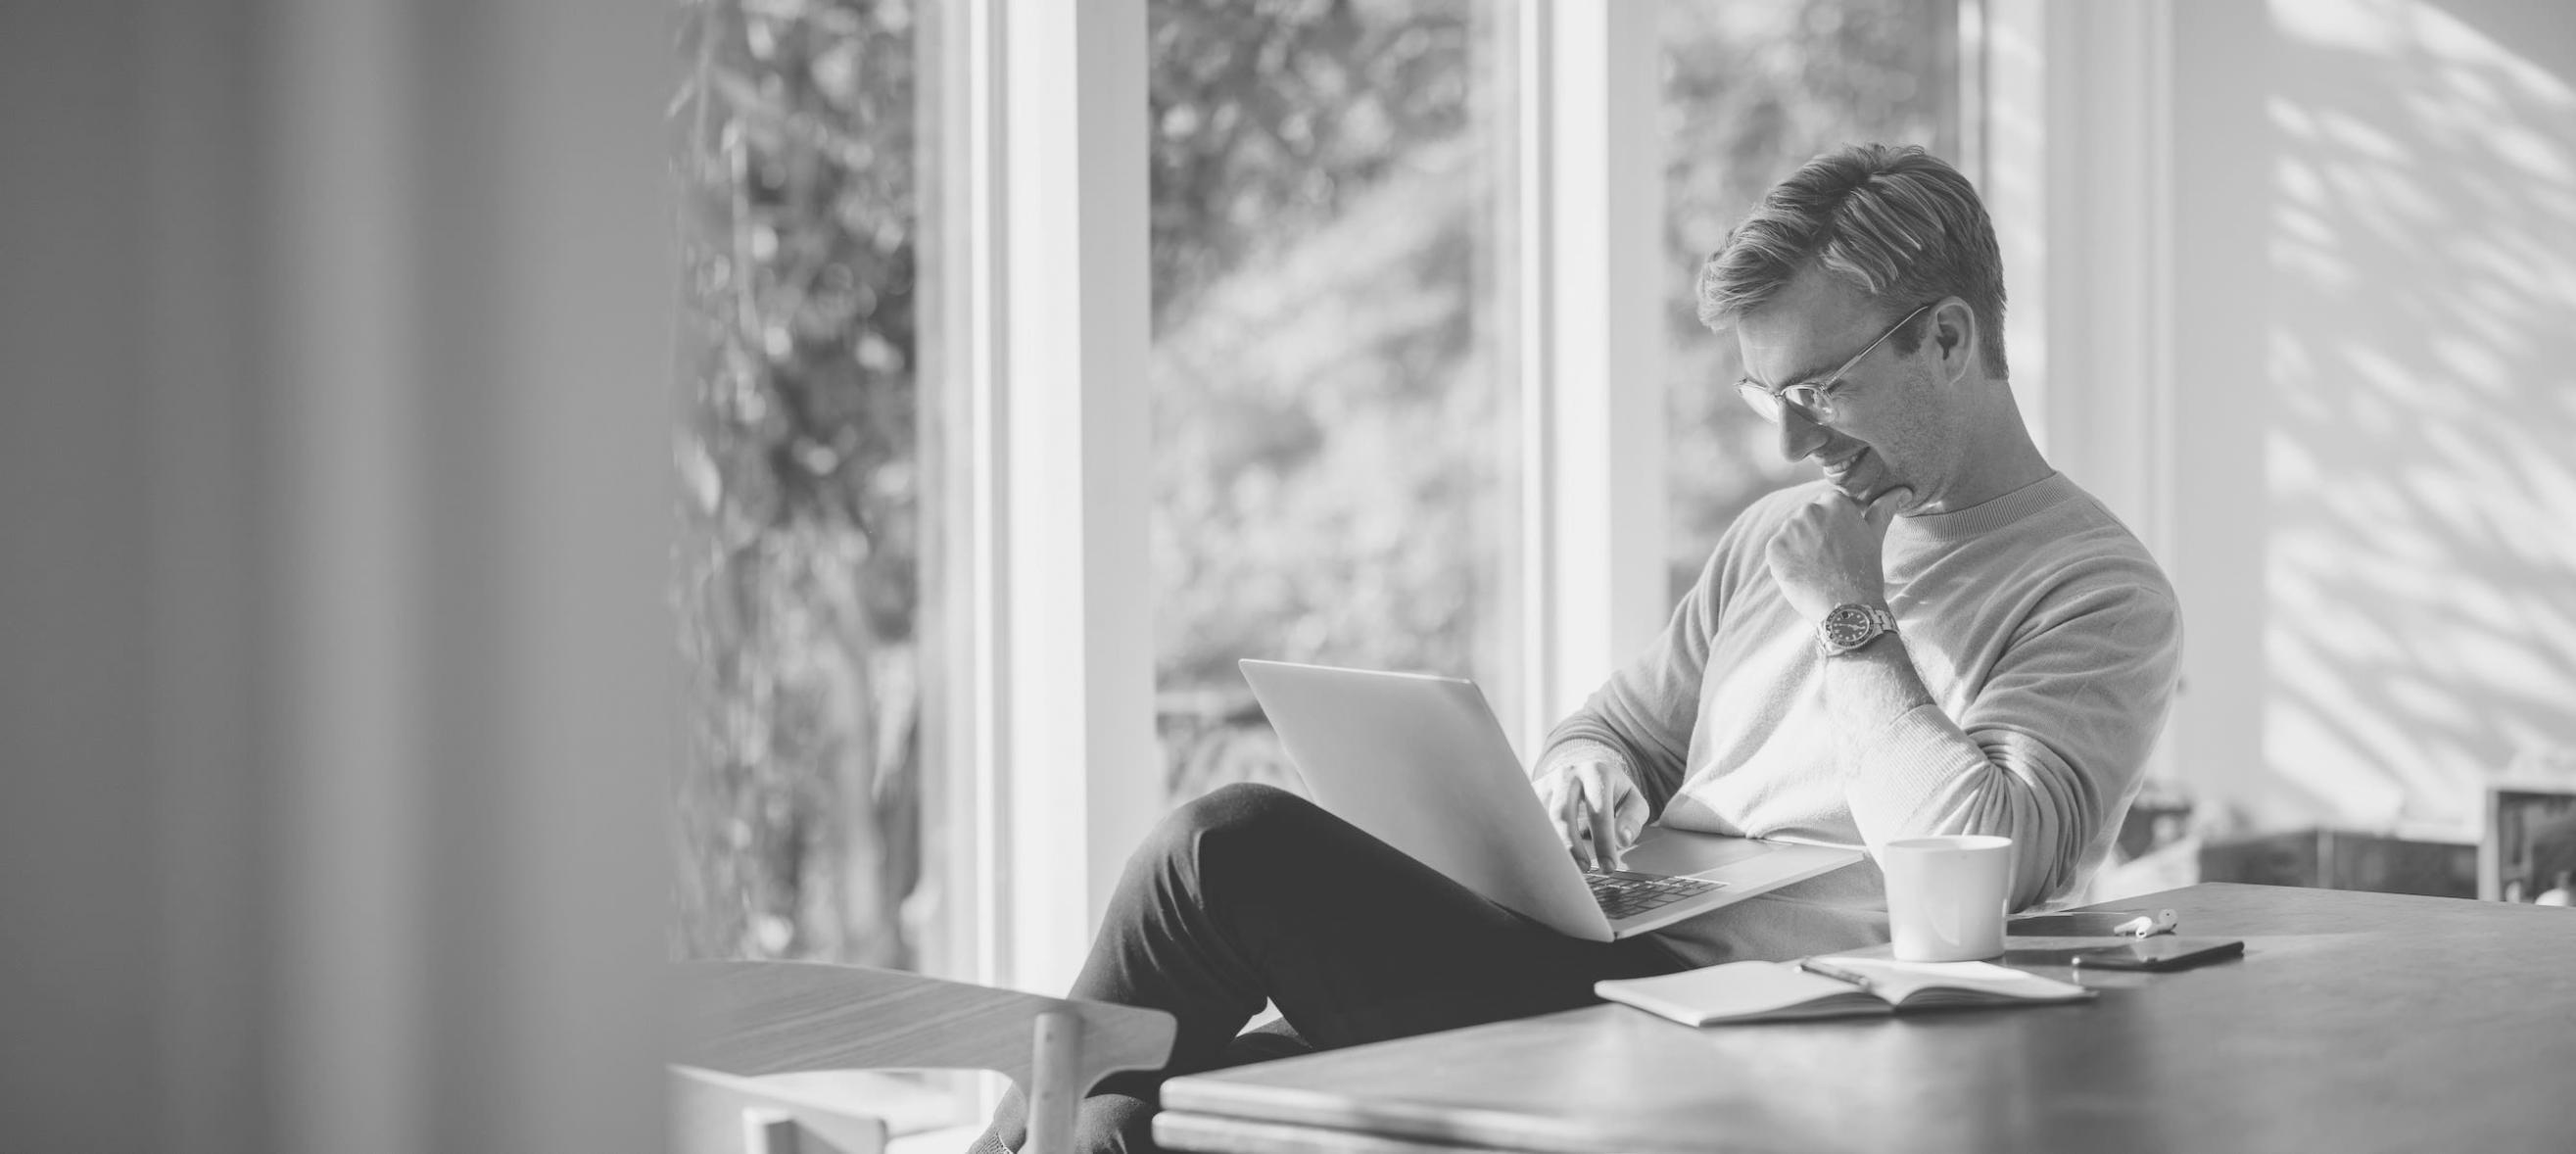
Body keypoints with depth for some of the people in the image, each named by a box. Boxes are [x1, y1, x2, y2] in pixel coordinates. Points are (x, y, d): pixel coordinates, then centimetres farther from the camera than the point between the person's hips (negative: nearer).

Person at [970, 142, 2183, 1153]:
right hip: (1592, 964, 8)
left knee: (1232, 846, -18)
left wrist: (1852, 621, -9)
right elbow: (1614, 727, 27)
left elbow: (1986, 870, -17)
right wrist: (1586, 769, 3)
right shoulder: (1772, 536, 21)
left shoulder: (2099, 595, -3)